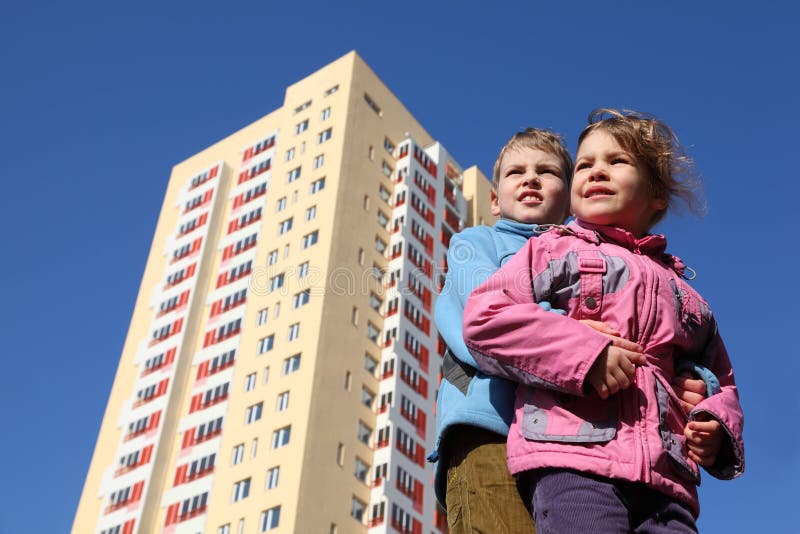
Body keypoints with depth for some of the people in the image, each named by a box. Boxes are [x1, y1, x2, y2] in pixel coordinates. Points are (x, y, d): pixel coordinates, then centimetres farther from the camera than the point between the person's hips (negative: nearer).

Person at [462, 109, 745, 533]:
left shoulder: (681, 289, 30)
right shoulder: (554, 250, 17)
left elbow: (720, 380, 36)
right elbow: (483, 316, 1)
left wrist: (717, 425, 11)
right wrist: (586, 352, -8)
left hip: (664, 479, 4)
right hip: (572, 455, -4)